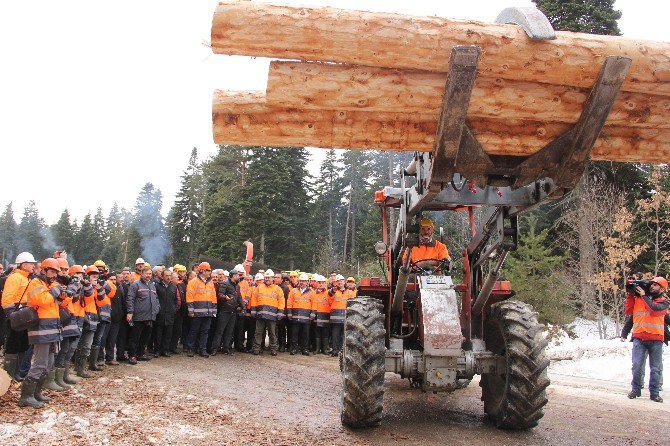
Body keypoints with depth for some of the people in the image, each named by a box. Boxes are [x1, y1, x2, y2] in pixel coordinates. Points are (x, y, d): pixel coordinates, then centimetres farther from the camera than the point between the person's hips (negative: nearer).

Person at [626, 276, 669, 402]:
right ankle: (636, 389, 10)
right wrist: (631, 294, 0)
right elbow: (628, 310, 5)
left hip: (656, 340, -1)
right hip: (639, 338, 1)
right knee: (637, 365, -5)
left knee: (656, 368, 4)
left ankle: (654, 393, 14)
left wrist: (644, 296, -9)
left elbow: (655, 309, -15)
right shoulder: (638, 298, 11)